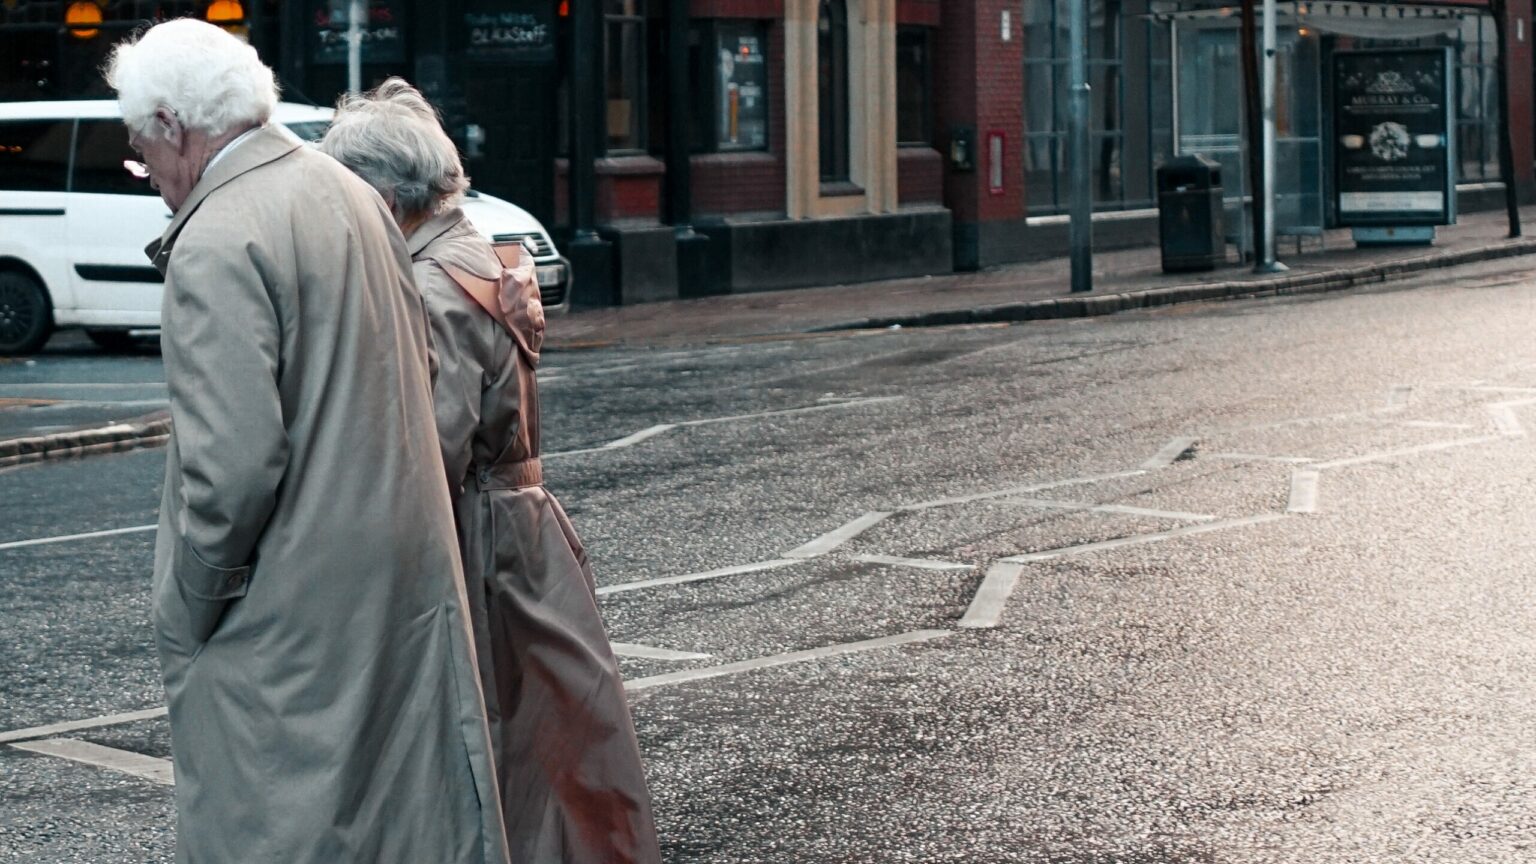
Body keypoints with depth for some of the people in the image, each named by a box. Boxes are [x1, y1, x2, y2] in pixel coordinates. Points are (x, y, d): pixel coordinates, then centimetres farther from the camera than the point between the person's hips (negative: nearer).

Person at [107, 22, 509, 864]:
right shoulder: (349, 192, 9)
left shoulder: (218, 243, -18)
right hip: (408, 566, 9)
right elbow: (418, 364, 17)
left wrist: (184, 615, -11)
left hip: (289, 607, -9)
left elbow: (234, 464, -23)